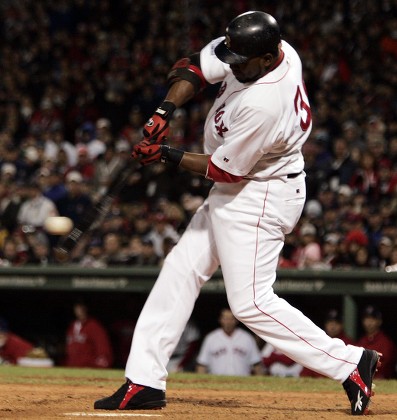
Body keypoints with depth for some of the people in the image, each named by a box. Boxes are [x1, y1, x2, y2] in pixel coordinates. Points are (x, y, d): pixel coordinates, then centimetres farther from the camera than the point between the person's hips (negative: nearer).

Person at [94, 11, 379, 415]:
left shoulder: (262, 104, -33)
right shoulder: (274, 49, -8)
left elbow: (224, 169, -21)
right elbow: (193, 67, 3)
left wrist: (166, 154, -12)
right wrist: (165, 111, -11)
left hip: (261, 197, -10)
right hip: (234, 190, 10)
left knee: (250, 302, -9)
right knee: (180, 270, 10)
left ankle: (349, 363, -3)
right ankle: (145, 382, 14)